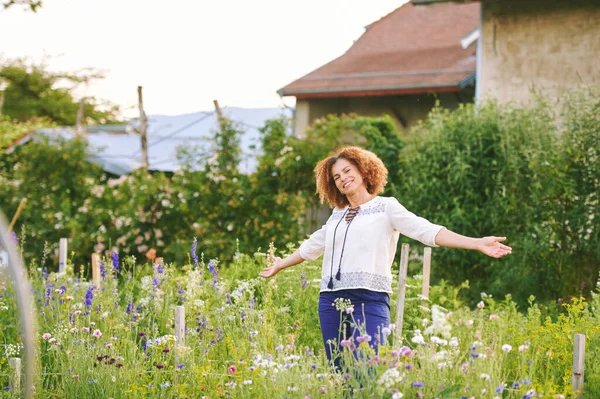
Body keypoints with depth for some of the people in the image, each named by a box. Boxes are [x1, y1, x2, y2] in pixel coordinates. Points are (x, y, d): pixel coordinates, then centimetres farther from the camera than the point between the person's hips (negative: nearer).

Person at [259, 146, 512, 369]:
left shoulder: (386, 207, 5)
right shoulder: (337, 215, 21)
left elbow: (427, 231, -5)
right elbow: (311, 247, 36)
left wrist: (477, 244, -17)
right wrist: (280, 266, 48)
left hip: (369, 300, -5)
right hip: (330, 300, 5)